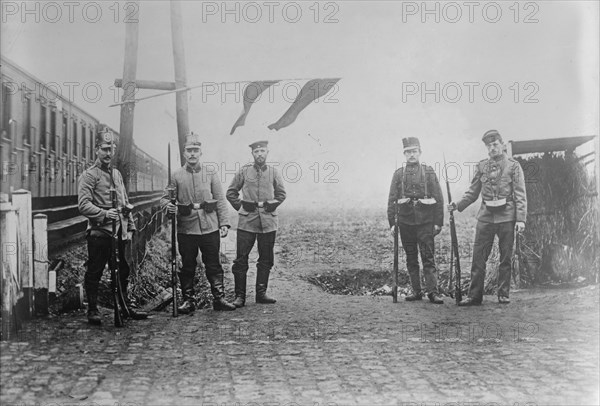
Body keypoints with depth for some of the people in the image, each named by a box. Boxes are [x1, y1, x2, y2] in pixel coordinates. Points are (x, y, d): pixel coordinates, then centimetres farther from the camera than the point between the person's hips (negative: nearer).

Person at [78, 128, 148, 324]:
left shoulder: (117, 174, 18)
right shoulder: (89, 175, -4)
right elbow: (84, 205, -14)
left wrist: (130, 227, 14)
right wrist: (105, 214, -25)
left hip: (120, 232, 7)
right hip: (99, 232, -6)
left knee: (123, 271, 13)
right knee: (94, 273, 1)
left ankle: (126, 306, 24)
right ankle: (92, 310, 12)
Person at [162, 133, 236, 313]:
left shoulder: (211, 174, 5)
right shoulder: (176, 176, 4)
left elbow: (220, 201, 6)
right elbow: (165, 197, 6)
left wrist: (224, 223, -2)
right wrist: (169, 206, -18)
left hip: (210, 228, 0)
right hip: (186, 229, 0)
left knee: (214, 265, 4)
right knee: (187, 266, 7)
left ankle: (219, 298, 12)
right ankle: (188, 300, 17)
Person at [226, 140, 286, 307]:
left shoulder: (273, 171, 5)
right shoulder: (244, 171, 2)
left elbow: (281, 194, 15)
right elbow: (231, 192, 11)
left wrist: (271, 206, 4)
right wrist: (240, 206, 2)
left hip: (268, 220, 2)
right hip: (247, 221, -2)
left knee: (266, 259, 6)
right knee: (241, 259, -4)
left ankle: (261, 293, 17)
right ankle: (240, 295, 3)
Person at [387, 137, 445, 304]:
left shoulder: (429, 172, 4)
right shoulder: (398, 174, 8)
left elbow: (438, 199, 2)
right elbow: (392, 200, 6)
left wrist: (438, 222, -4)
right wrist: (391, 223, -1)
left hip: (425, 221, -2)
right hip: (406, 221, 2)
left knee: (428, 257, -5)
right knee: (411, 259, 7)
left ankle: (433, 292, -4)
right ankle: (416, 291, 14)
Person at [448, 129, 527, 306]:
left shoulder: (513, 166, 0)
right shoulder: (481, 166, 9)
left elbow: (520, 195, -3)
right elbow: (473, 192, 13)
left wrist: (521, 219, -11)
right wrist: (458, 205, -2)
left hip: (506, 216, -2)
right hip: (485, 216, 3)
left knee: (505, 258, 5)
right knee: (478, 256, 0)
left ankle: (503, 294, 15)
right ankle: (475, 295, 5)